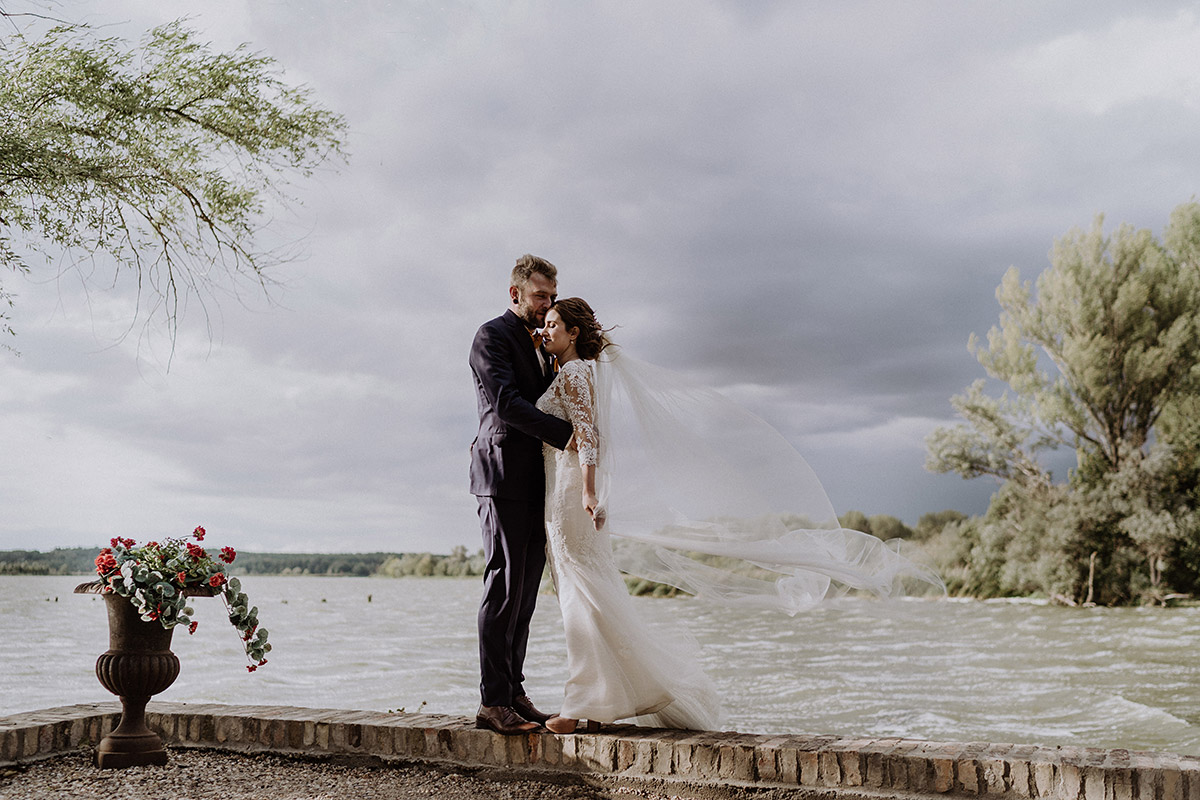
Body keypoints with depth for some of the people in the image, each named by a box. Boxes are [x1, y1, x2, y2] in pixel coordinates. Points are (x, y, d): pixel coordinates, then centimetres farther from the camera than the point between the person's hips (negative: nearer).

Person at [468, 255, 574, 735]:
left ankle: (514, 693, 11)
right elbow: (506, 402, -17)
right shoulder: (492, 336, -4)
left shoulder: (542, 344, 22)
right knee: (504, 587, -9)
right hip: (504, 478, -8)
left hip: (537, 483, 8)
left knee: (525, 591, 7)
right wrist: (564, 434, -22)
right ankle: (492, 702, -6)